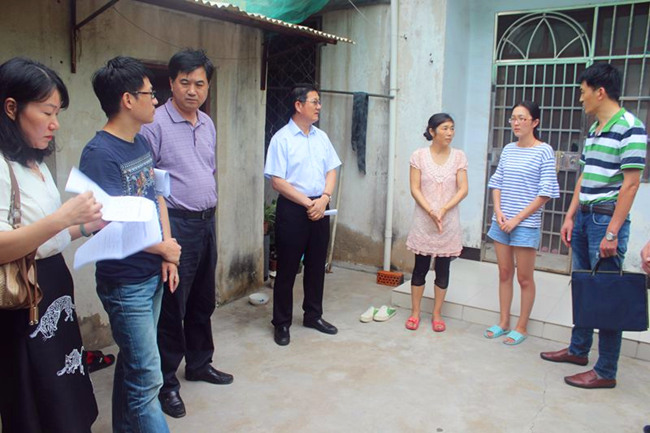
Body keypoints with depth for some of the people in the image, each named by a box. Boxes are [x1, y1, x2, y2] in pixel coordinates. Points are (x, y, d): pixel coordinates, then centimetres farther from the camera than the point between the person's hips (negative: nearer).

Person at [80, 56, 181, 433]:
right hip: (126, 283, -8)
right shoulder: (100, 154, -19)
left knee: (133, 362, 21)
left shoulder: (142, 143, 6)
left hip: (153, 274, 8)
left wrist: (168, 256, 2)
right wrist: (164, 247, -7)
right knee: (146, 377, 0)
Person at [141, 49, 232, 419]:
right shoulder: (155, 124, -11)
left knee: (203, 301, 17)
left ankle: (199, 363, 36)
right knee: (172, 305, 1)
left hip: (206, 222, 8)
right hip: (175, 224, -7)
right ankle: (166, 382, 17)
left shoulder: (208, 124, 12)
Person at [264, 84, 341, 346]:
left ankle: (313, 315, 30)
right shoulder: (282, 138, -8)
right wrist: (308, 203, -14)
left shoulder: (322, 137, 10)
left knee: (317, 265, 14)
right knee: (287, 268, 3)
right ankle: (281, 323, 17)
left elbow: (331, 171, 11)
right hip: (292, 209, -5)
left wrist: (324, 198, -6)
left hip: (320, 208, 6)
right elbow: (277, 181, -13)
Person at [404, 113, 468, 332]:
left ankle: (437, 314, 22)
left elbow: (463, 189, -3)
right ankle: (415, 312, 21)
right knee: (420, 267, 7)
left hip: (449, 221, 1)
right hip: (423, 221, -1)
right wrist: (431, 212, -17)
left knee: (443, 268, 8)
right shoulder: (419, 155, -3)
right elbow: (415, 189, -6)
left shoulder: (459, 156, 1)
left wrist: (443, 209, -17)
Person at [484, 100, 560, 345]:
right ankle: (503, 323, 25)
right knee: (504, 274, 13)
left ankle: (521, 327, 19)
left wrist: (517, 218, -13)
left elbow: (546, 192, -10)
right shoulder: (508, 150, 9)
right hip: (502, 222, 5)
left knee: (524, 278, 5)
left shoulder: (543, 151, -7)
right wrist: (498, 211, -4)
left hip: (526, 224, -5)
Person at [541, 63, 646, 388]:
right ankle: (578, 350, 33)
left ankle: (606, 371, 10)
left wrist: (612, 232, -20)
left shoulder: (629, 127, -13)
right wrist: (570, 217, 13)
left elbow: (631, 183, -17)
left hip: (607, 218, -9)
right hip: (584, 216, 9)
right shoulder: (593, 130, 13)